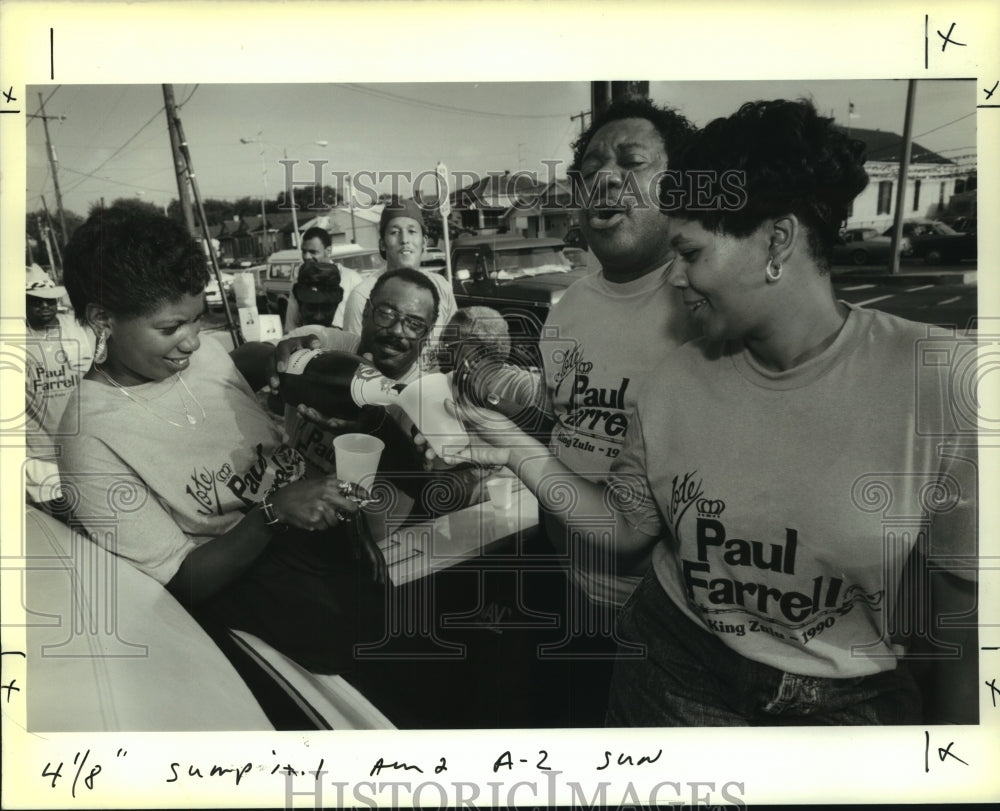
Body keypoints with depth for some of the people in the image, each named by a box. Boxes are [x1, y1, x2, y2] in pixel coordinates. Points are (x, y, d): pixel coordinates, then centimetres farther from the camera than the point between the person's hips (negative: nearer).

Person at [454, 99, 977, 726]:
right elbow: (627, 526, 0)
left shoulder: (937, 389, -20)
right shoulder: (676, 381, -8)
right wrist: (522, 455, -13)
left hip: (852, 698, -2)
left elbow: (966, 606, -11)